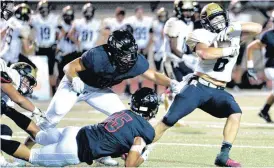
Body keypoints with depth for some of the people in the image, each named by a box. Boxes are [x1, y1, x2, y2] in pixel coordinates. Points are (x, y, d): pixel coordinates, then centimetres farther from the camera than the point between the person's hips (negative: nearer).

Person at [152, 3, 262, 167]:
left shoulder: (235, 34, 8)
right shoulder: (204, 36, -6)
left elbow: (257, 28, -5)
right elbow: (204, 53, -27)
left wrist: (232, 27, -15)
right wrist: (229, 50, -19)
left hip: (218, 91, 4)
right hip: (198, 86, -4)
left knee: (236, 113, -21)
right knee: (169, 120, -8)